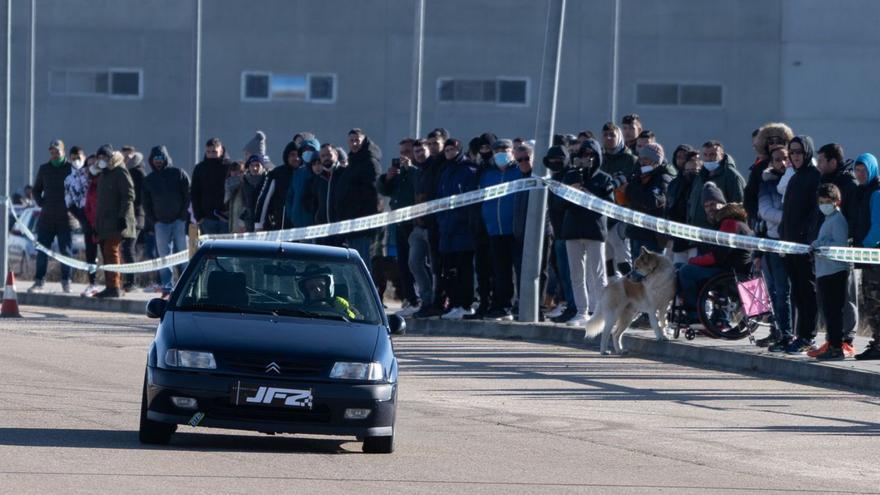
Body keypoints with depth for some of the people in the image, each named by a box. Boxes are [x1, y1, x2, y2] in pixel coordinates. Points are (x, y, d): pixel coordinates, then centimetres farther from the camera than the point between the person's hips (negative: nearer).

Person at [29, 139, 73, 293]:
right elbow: (36, 189, 20)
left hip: (65, 218, -3)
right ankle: (39, 281, 6)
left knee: (66, 250, 2)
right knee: (42, 250, 2)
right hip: (46, 217, 3)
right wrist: (41, 203, 6)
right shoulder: (44, 169, 10)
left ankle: (66, 281, 9)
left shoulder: (71, 169, -2)